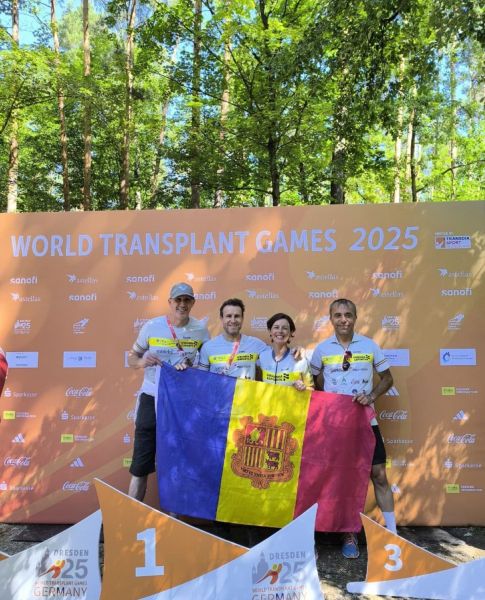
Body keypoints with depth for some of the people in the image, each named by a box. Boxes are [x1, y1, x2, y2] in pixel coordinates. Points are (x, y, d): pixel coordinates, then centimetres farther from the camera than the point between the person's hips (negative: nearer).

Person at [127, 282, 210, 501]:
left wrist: (192, 366, -15)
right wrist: (141, 362, -21)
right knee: (141, 462, 3)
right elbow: (131, 357, 1)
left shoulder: (201, 330, -2)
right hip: (152, 398, -1)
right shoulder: (151, 326, -5)